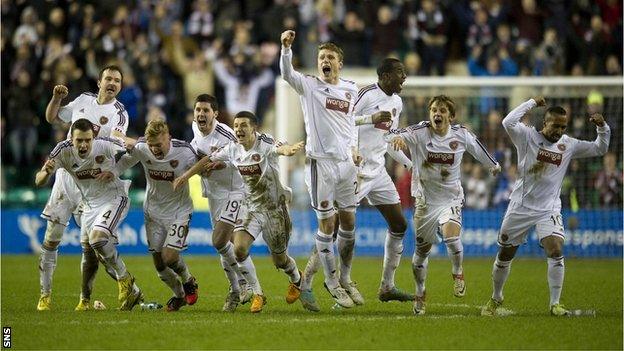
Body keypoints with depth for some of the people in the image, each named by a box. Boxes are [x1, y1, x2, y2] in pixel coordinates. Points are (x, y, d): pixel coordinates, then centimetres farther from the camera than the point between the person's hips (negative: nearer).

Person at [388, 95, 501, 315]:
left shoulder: (461, 135, -7)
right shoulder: (420, 133, -13)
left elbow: (477, 148, 14)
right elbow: (392, 136, -27)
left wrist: (493, 164, 31)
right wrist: (396, 138, -52)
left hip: (451, 198, 0)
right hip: (425, 199, 0)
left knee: (451, 237, -24)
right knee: (422, 249, 9)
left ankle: (458, 273, 7)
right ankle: (420, 294, 29)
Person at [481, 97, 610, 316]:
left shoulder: (569, 145, 4)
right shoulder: (528, 137, -7)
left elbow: (600, 149, 11)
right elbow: (508, 123, -26)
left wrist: (602, 127, -6)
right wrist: (532, 103, -21)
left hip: (549, 209, 1)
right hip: (520, 207, -1)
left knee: (556, 251, -20)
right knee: (505, 255, 8)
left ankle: (555, 304, -12)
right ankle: (496, 298, 31)